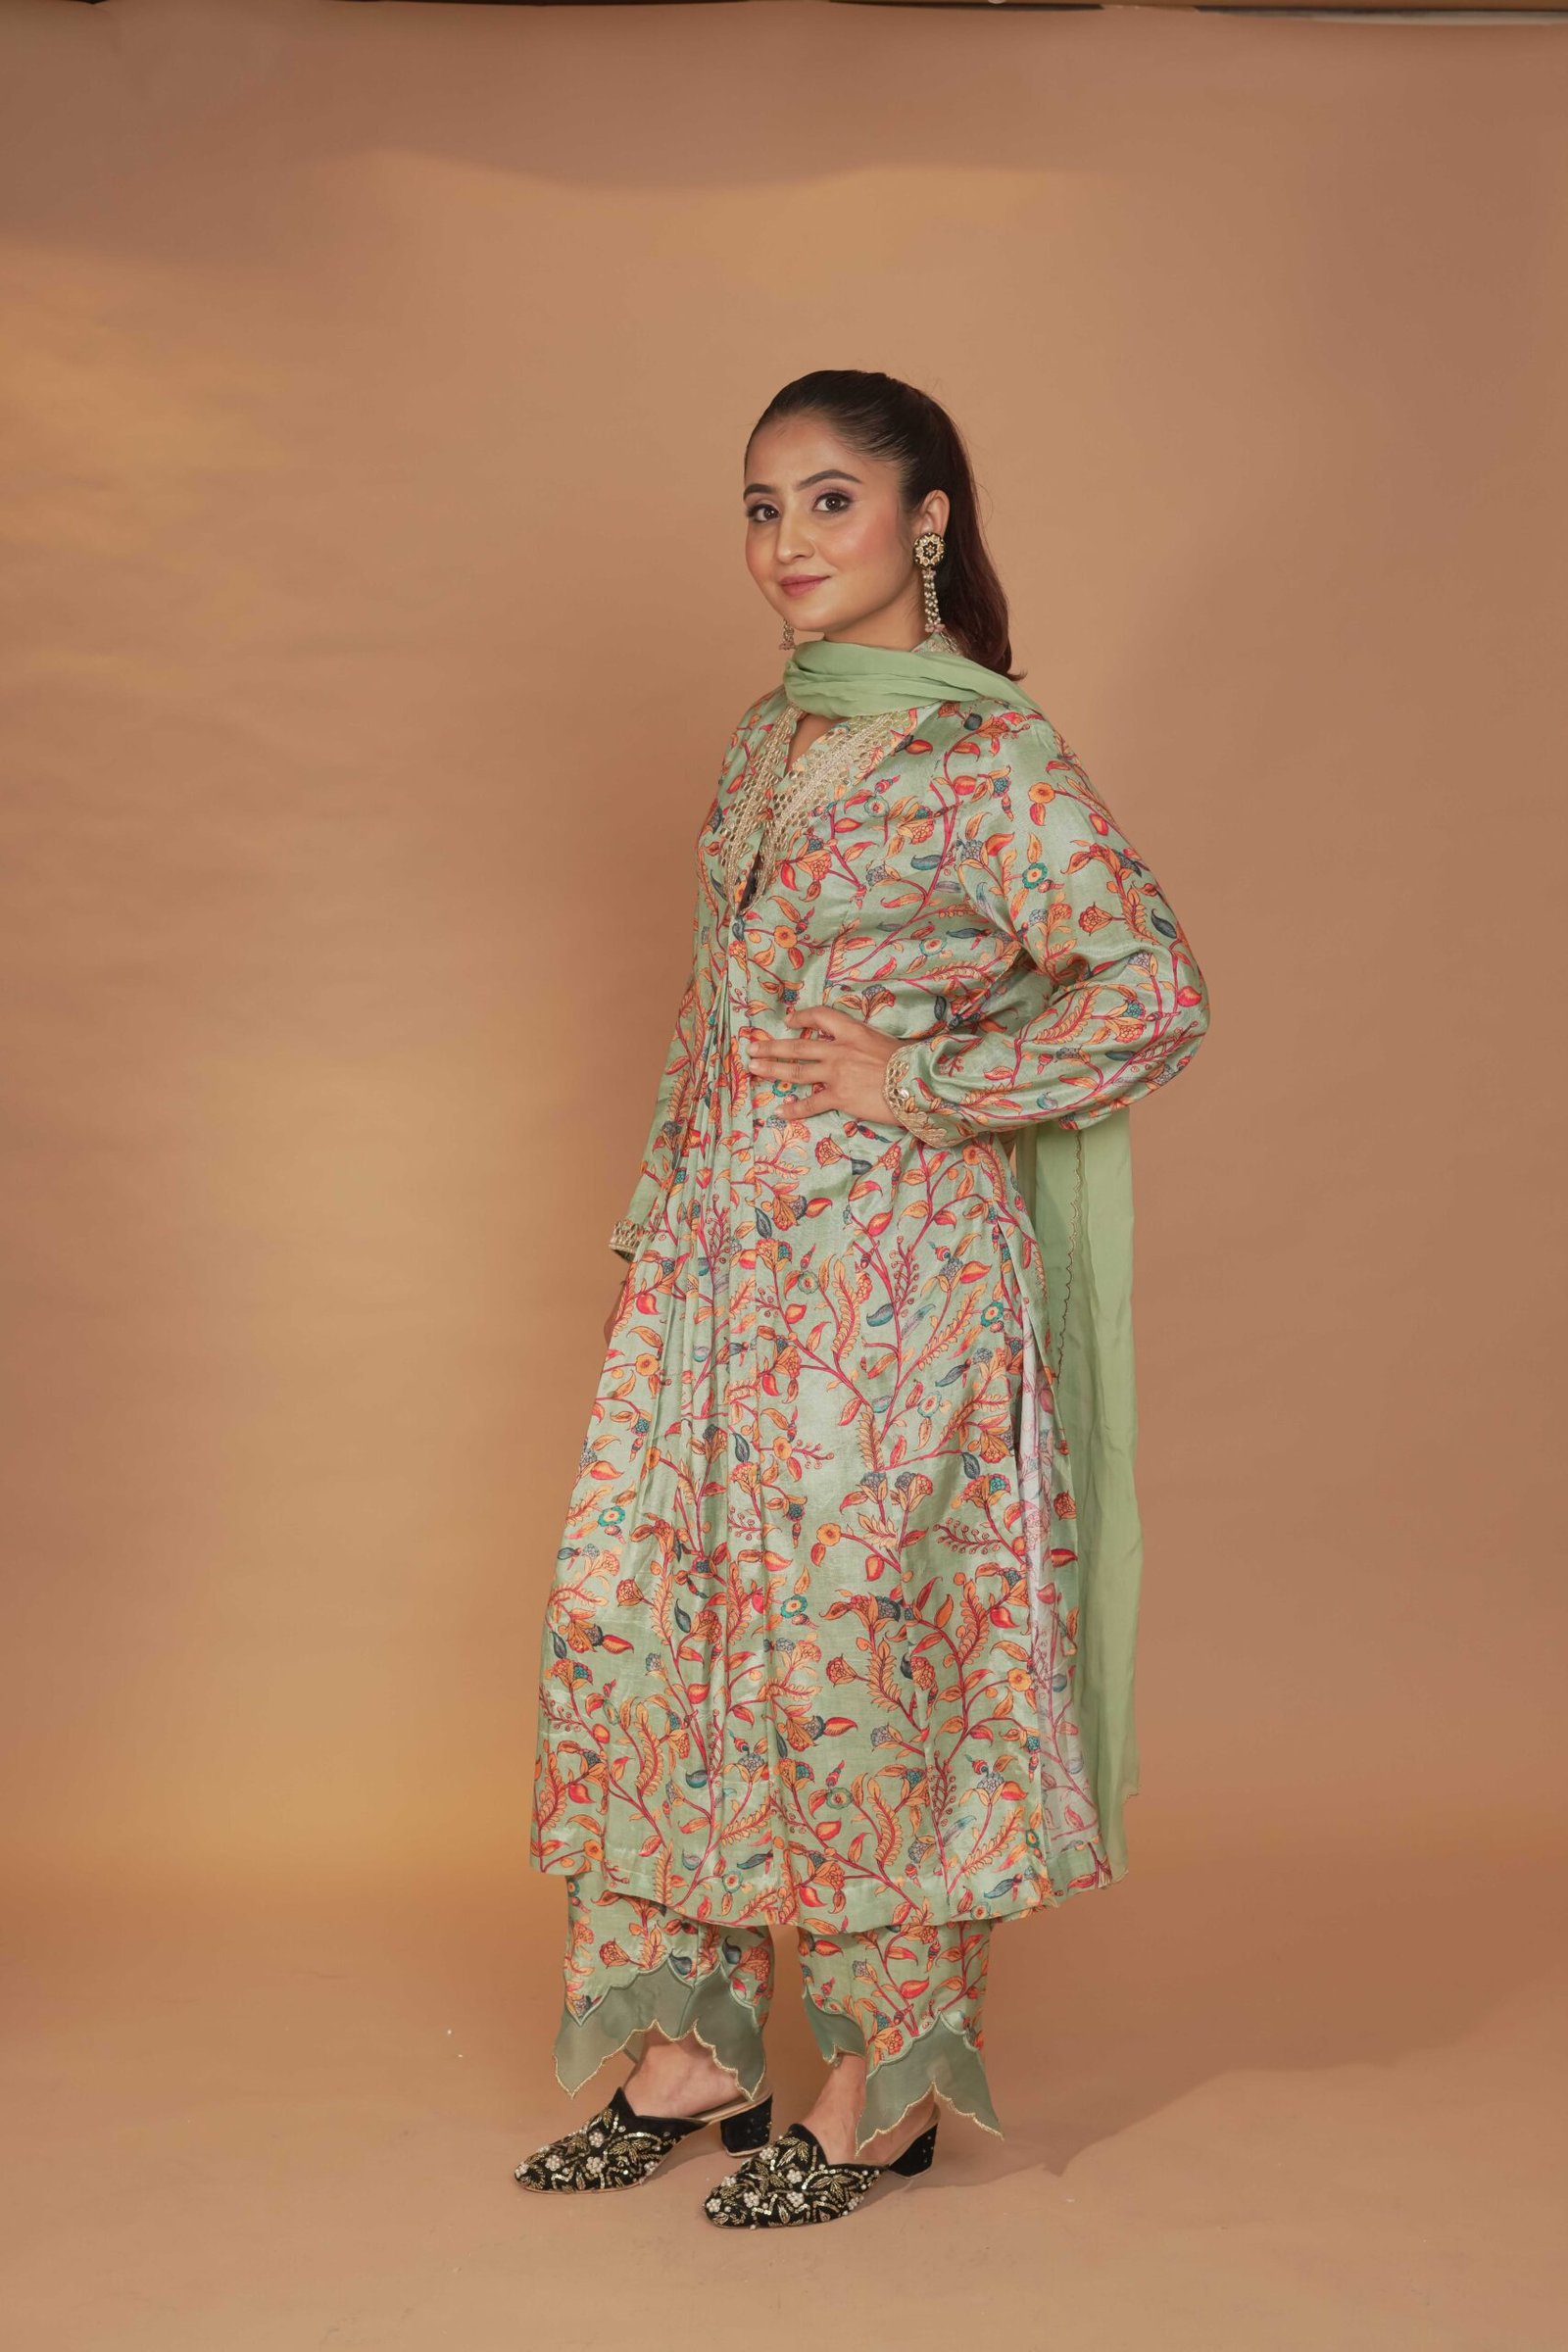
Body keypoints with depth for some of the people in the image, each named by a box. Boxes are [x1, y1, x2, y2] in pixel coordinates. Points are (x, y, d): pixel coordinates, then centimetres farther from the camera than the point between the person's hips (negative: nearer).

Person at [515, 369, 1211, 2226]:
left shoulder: (988, 751, -9)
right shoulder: (772, 735, 14)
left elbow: (1152, 992, -16)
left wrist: (918, 1079, -14)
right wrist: (656, 1227, 16)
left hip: (891, 1261, -7)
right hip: (718, 1250, 8)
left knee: (854, 1637, -2)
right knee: (632, 1608, 6)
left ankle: (885, 2084, 14)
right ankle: (694, 2050, 19)